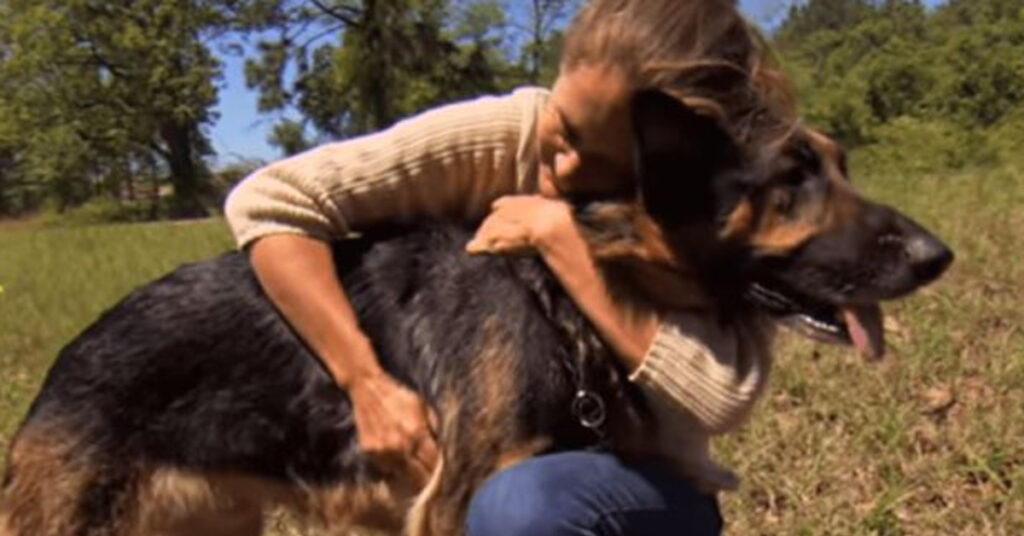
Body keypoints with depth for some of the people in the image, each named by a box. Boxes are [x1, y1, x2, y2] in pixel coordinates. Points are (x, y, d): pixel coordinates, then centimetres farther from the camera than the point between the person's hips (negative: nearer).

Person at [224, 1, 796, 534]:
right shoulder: (502, 136, -17)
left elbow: (724, 395, -34)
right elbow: (269, 202, -19)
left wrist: (560, 235, -30)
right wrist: (365, 381, -28)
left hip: (651, 489, -1)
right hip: (483, 462, 2)